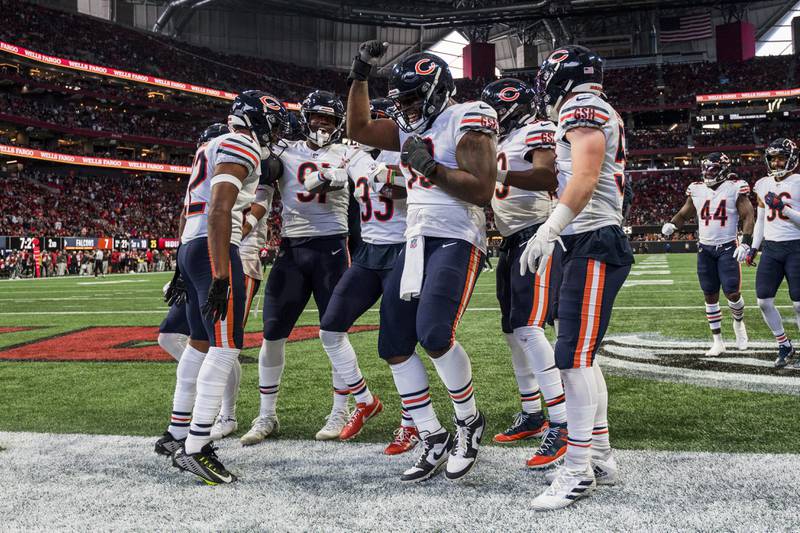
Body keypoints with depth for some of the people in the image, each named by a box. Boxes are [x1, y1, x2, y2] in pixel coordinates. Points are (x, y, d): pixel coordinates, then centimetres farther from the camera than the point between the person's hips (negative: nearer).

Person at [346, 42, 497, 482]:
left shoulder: (466, 122, -6)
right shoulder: (409, 129, 17)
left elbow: (482, 191, -15)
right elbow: (358, 129, 21)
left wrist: (431, 167, -18)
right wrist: (359, 75, 14)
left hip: (456, 242, -8)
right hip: (416, 243, 9)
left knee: (434, 335, -26)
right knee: (394, 345, 3)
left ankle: (469, 422, 0)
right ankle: (433, 441, 12)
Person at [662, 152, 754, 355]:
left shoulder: (735, 188, -6)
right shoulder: (697, 190, 5)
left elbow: (748, 216, -7)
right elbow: (684, 214, 14)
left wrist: (745, 243, -18)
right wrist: (671, 224, -6)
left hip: (728, 247, -3)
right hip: (705, 249, 3)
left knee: (732, 292, -9)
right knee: (710, 296, 4)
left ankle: (739, 323, 25)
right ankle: (718, 342, 14)